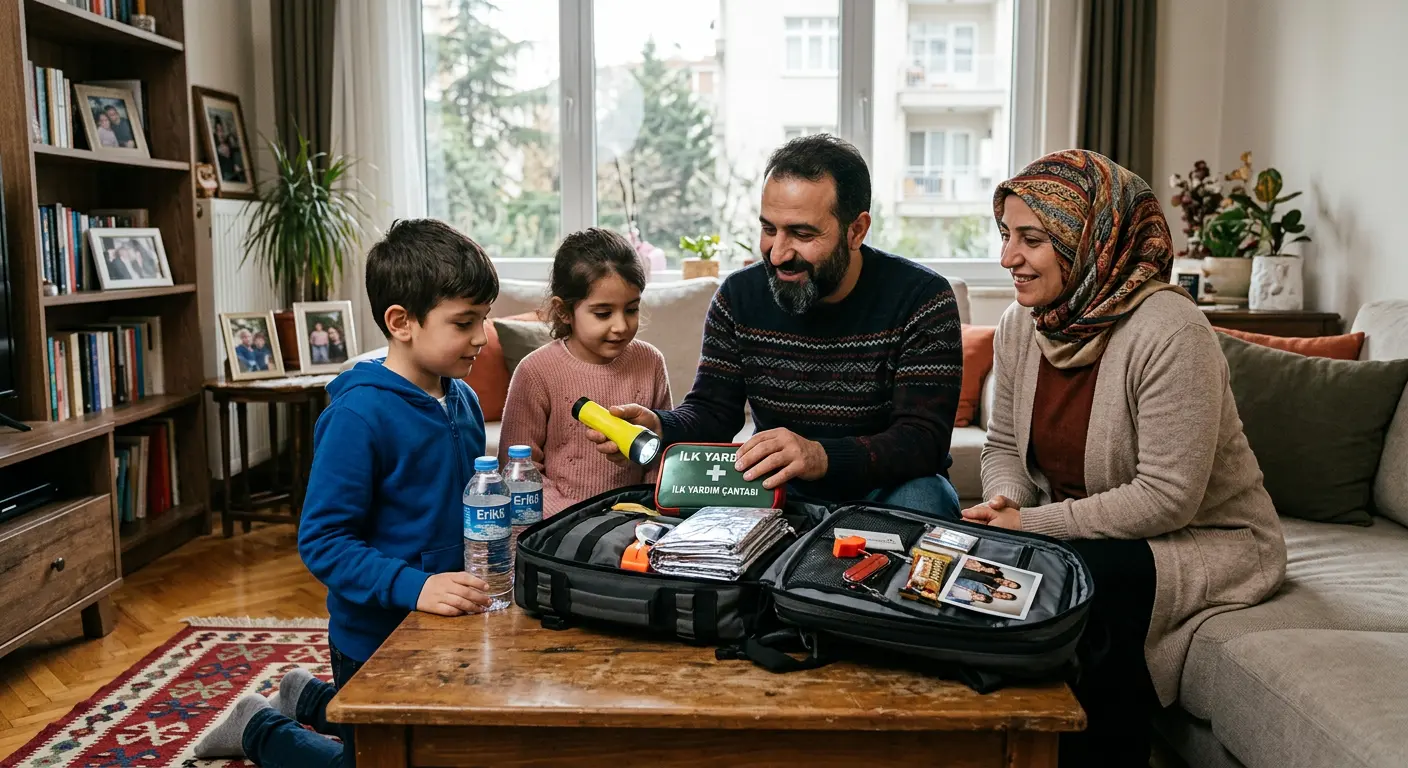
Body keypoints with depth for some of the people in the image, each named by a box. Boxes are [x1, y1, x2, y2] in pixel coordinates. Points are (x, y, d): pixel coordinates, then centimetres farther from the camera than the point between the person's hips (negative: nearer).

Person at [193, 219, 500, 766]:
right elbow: (322, 540, -25)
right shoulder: (359, 414, -25)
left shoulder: (462, 400, 0)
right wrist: (412, 587, -35)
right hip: (375, 638, -8)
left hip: (447, 628, 8)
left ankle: (312, 700, 47)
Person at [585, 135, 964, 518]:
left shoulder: (921, 299, -16)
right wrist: (657, 427, -27)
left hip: (885, 484, -2)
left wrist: (822, 457, -42)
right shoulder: (739, 296, -3)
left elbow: (925, 441, -24)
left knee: (920, 498, -35)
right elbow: (712, 413, -2)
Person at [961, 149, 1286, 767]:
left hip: (1207, 537, -6)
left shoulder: (1168, 332, -25)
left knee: (1091, 584, -33)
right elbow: (1003, 446, 9)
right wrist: (1005, 500, -13)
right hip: (1087, 529, 6)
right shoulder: (1022, 323, -2)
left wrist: (1032, 524, -25)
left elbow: (1167, 498, -26)